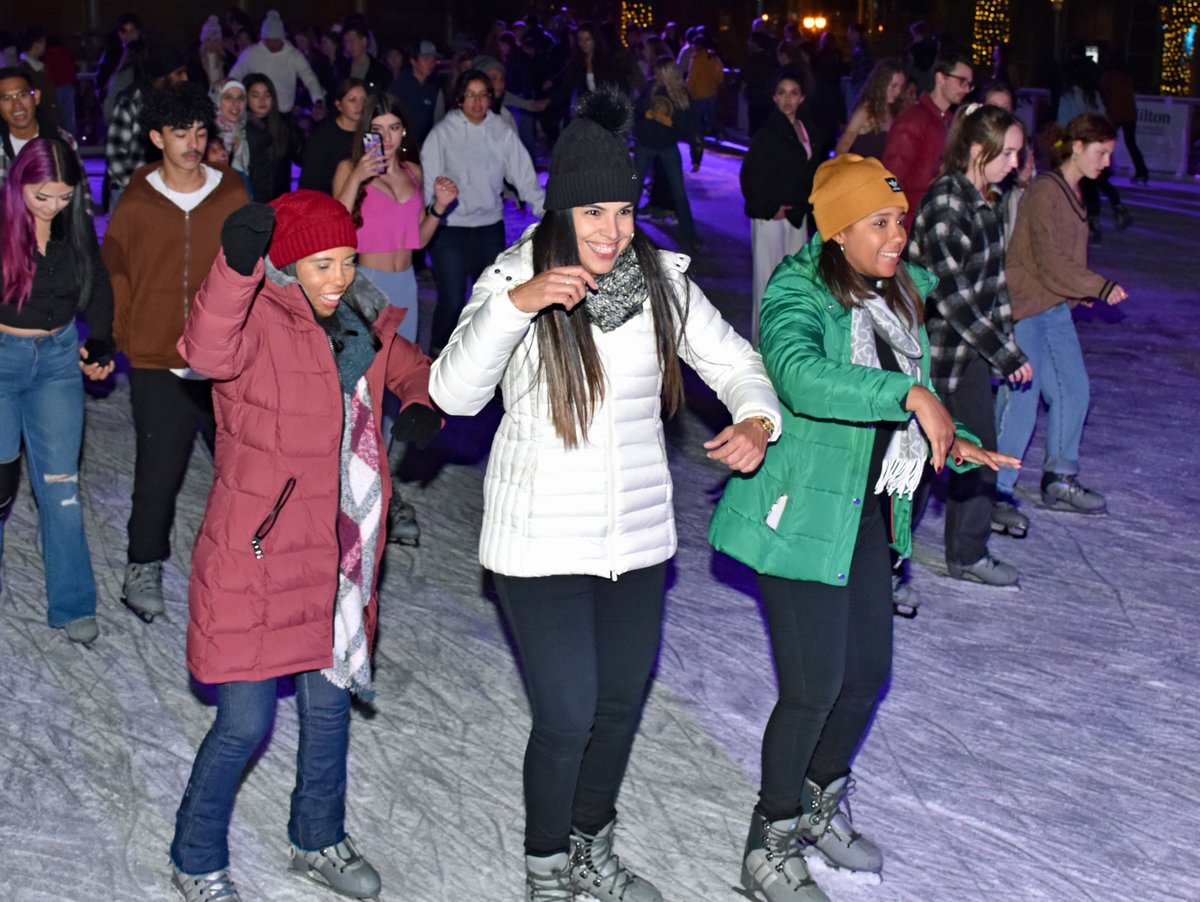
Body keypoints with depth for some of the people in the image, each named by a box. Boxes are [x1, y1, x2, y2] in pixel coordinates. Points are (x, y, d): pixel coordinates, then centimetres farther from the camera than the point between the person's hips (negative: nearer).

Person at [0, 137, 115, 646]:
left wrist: (100, 345, -6)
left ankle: (71, 605, 10)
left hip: (59, 358, 2)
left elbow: (98, 288, 9)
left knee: (60, 484, 2)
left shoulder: (76, 224, -3)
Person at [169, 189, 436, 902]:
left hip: (339, 553, 7)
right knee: (246, 722, -1)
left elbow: (406, 364, 25)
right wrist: (235, 268, -57)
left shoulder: (361, 319, 5)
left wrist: (423, 400, 2)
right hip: (258, 555, -7)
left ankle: (319, 840, 42)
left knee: (331, 705, 19)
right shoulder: (258, 317, -16)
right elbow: (209, 352, -40)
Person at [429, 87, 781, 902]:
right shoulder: (515, 278, -11)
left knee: (622, 703, 17)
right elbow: (455, 393, -21)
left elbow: (732, 360, 6)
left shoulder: (660, 279, -2)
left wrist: (756, 418, -15)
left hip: (638, 534, 4)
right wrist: (516, 303, -34)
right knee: (567, 715, -3)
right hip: (543, 540, -4)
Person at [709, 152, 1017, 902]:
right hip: (803, 516, -8)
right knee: (814, 690, -4)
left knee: (868, 673, 17)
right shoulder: (798, 294, -18)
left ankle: (823, 808, 42)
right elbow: (802, 375, -39)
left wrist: (952, 440, 2)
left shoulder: (897, 295, 7)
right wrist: (910, 394, -43)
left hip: (868, 515, 8)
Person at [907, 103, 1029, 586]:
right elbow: (952, 294, -23)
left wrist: (1006, 342, 9)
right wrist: (1007, 355, -17)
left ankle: (969, 554, 28)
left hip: (971, 347, 9)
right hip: (935, 345, -9)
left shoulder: (990, 201, 7)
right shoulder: (946, 202, -21)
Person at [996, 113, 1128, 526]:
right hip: (1024, 305, -10)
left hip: (1055, 307, 10)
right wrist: (1101, 287, -13)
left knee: (1074, 389, 11)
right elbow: (1051, 263, -20)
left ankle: (1060, 480, 23)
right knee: (1022, 396, -8)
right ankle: (997, 489, 1)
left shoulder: (1072, 192, 13)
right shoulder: (1045, 190, -17)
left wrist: (1080, 290, 3)